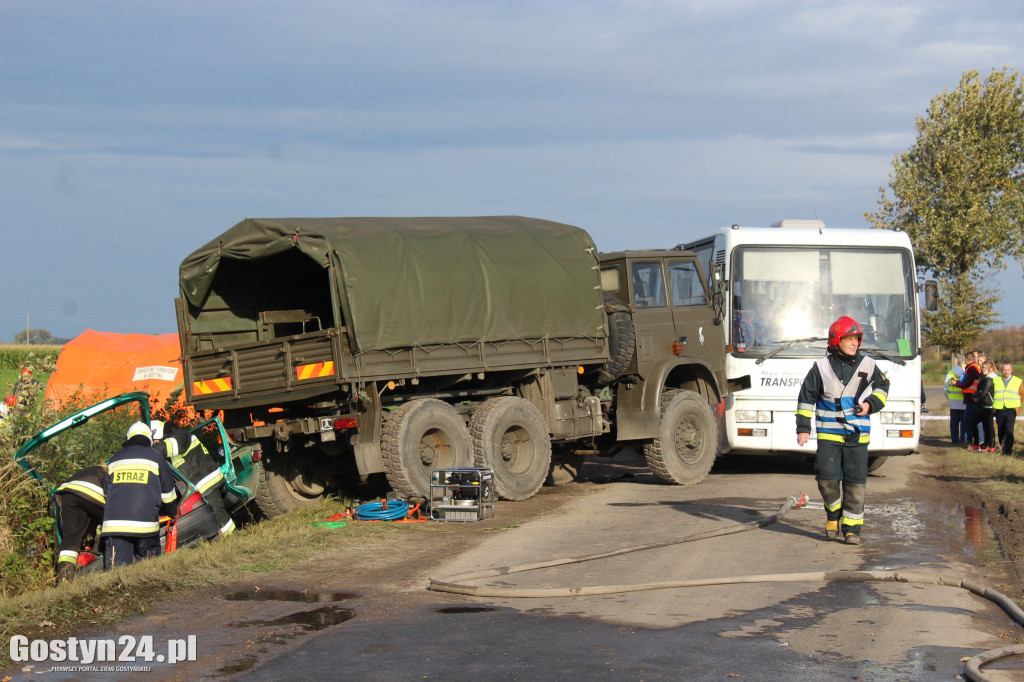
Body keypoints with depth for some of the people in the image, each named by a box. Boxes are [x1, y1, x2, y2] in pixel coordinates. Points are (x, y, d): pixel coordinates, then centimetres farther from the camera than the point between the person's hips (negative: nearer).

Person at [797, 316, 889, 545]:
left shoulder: (867, 365, 5)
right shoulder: (822, 367, 2)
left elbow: (882, 388, 16)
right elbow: (806, 397, 7)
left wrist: (870, 404, -5)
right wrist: (803, 428, 3)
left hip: (857, 435, 1)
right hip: (828, 434, -1)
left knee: (855, 481, -3)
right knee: (827, 478, -8)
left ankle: (852, 528, 4)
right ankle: (833, 514, 19)